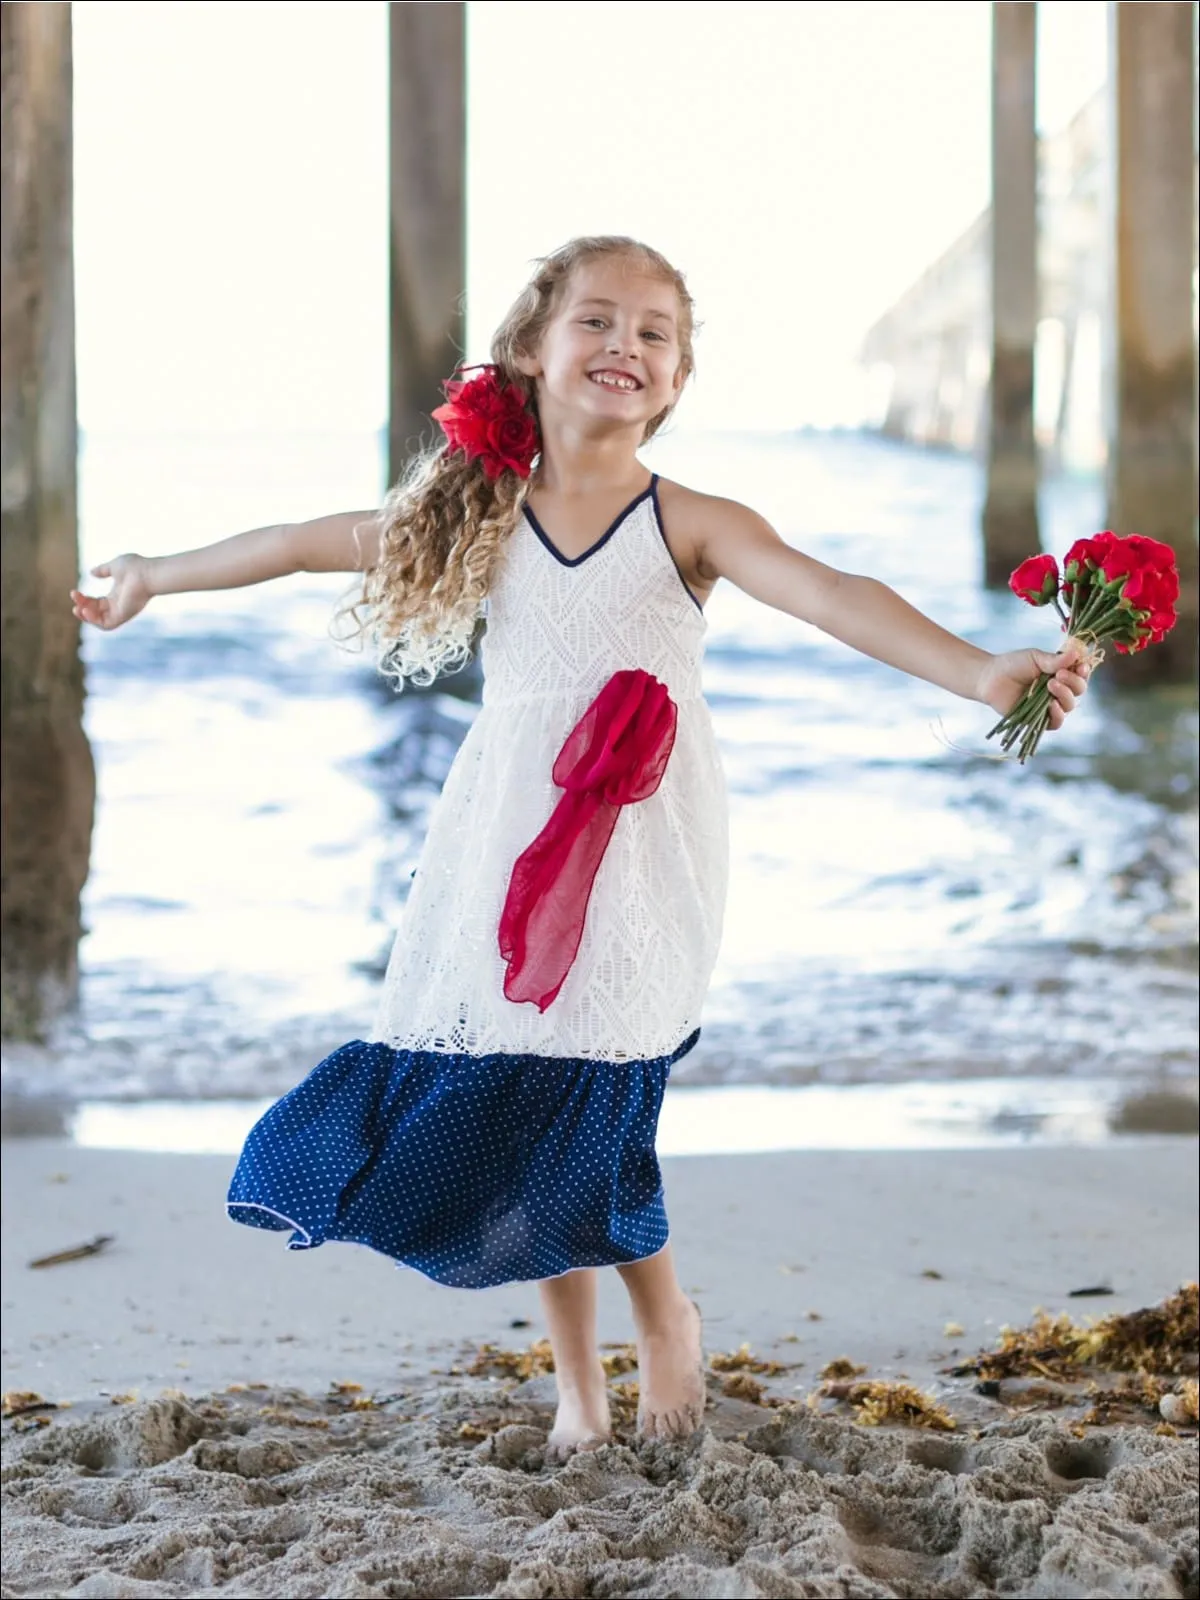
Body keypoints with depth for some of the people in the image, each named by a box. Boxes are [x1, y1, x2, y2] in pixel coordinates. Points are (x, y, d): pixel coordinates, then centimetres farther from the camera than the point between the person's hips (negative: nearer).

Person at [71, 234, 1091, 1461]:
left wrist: (980, 672, -31)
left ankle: (665, 1323, 15)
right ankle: (577, 1383, 16)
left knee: (585, 1112, -12)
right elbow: (305, 544, 17)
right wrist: (155, 575, 25)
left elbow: (831, 597, -16)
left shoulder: (690, 524, -3)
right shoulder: (480, 518, 7)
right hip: (507, 854, 4)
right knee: (515, 1111, 1)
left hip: (638, 852, -3)